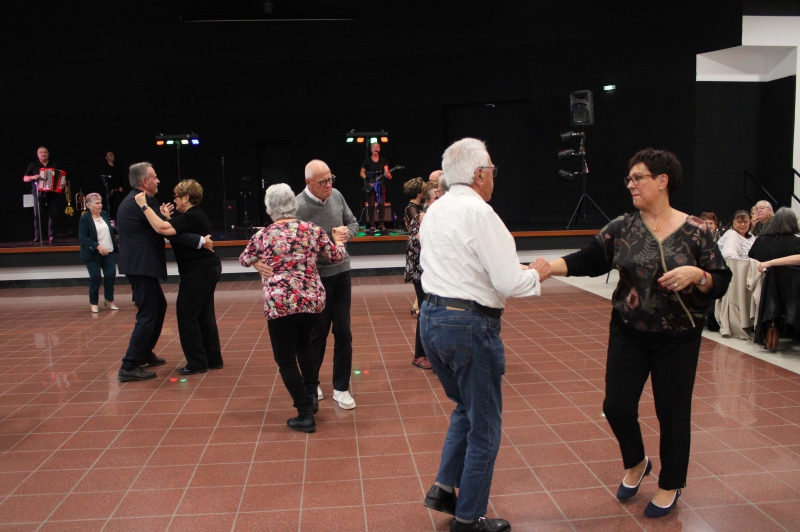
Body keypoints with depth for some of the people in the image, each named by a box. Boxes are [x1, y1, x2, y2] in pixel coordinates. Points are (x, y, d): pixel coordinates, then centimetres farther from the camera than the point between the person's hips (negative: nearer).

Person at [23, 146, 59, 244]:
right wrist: (33, 177, -10)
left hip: (52, 193, 1)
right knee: (38, 215, -7)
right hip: (39, 193, -1)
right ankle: (37, 237, -4)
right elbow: (25, 178, 10)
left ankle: (51, 237, 1)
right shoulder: (33, 165, 10)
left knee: (52, 215, -4)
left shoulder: (54, 165, 14)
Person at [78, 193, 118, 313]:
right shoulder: (84, 219, -10)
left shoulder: (104, 214, 5)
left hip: (108, 252, 5)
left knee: (111, 274, 1)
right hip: (93, 254, -5)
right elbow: (82, 237, -16)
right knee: (95, 277, 0)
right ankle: (93, 303, 17)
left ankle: (109, 300, 18)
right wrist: (97, 246, -24)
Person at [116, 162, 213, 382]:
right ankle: (129, 367, -3)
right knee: (148, 315, -6)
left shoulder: (132, 201, 15)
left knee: (159, 305, 22)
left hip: (138, 265, 11)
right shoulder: (142, 202, -17)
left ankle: (145, 353, 33)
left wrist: (162, 216, 10)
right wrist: (201, 241, -17)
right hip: (141, 267, -11)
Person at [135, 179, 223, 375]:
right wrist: (169, 218, 13)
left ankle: (197, 363, 3)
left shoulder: (189, 216, -17)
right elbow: (177, 233, 21)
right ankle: (213, 359, 20)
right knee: (204, 314, 15)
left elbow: (162, 229, -32)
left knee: (186, 315, -3)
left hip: (198, 271, -11)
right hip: (207, 269, 11)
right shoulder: (195, 215, 15)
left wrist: (144, 206, -25)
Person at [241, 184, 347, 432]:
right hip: (312, 300, 4)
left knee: (286, 359, 8)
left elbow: (244, 261, 15)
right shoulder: (313, 230, 2)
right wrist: (339, 240, 32)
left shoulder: (263, 236, -2)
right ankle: (312, 395, 24)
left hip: (280, 304, -4)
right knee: (304, 345, 28)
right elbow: (337, 257, 12)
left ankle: (305, 414, 10)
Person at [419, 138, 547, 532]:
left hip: (431, 318, 8)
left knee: (465, 407, 27)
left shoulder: (434, 211, 9)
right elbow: (510, 283, -18)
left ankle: (444, 487, 25)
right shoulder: (479, 213, -16)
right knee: (484, 425, 9)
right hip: (469, 325, -8)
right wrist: (538, 274, 0)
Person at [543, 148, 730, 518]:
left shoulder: (695, 231, -7)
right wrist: (546, 267, -24)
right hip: (629, 333, 2)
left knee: (672, 412, 7)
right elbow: (586, 261, -10)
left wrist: (696, 274, -24)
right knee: (617, 406, 3)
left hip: (678, 337, -2)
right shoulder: (622, 228, -2)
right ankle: (635, 464, 34)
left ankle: (670, 486, 31)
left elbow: (721, 283, -4)